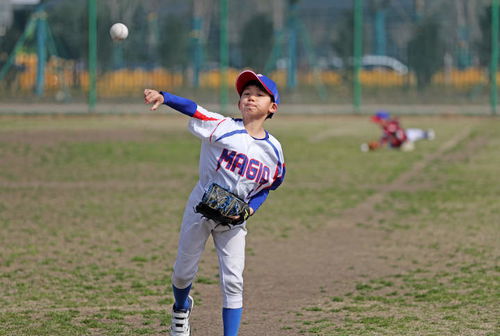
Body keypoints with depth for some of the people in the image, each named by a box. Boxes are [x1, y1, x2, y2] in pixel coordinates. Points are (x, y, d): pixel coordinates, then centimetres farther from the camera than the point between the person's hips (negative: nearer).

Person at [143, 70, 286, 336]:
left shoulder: (273, 150, -2)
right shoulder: (223, 127, -13)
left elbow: (266, 187, 10)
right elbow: (191, 109, -25)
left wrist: (250, 208, -10)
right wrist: (163, 97, -43)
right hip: (201, 209, -1)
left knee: (232, 282, -4)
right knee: (183, 272, 12)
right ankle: (181, 308, 45)